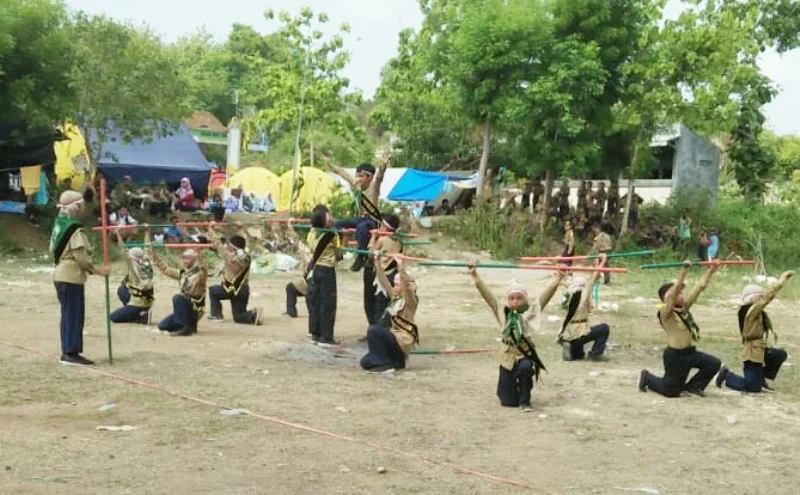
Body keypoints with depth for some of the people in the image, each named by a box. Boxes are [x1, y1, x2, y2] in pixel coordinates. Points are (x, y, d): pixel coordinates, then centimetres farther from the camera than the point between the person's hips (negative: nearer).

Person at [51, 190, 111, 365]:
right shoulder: (75, 229, -17)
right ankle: (71, 353, -4)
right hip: (72, 277, -9)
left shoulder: (59, 224, 11)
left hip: (61, 275, 9)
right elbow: (81, 256, -21)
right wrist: (97, 270, -14)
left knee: (68, 314, 13)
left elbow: (53, 249, 16)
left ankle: (67, 351, 17)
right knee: (74, 315, -5)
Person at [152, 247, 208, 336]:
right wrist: (153, 253, 11)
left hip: (195, 309, -8)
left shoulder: (200, 273, -11)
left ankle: (186, 328, -28)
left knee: (178, 298, -33)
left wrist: (198, 255, -52)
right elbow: (165, 268, 16)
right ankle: (190, 325, 15)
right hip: (184, 309, 8)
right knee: (162, 326, 3)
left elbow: (204, 269, -35)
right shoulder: (182, 273, 11)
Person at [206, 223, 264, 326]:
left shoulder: (229, 256, -18)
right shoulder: (246, 257, -2)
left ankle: (216, 315, 16)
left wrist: (211, 229, 2)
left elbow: (217, 243, -10)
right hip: (244, 291, 5)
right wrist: (241, 229, 30)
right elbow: (243, 242, 16)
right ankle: (254, 315, -14)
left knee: (212, 290, 23)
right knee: (238, 317, 15)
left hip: (230, 290, -5)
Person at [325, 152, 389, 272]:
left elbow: (379, 177, -33)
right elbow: (343, 173, 18)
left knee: (361, 227, -39)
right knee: (338, 224, 7)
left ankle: (361, 256, -38)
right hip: (361, 218, 9)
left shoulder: (373, 186, -12)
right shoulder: (356, 184, 7)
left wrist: (383, 166, -53)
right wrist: (330, 165, 27)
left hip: (373, 220, -9)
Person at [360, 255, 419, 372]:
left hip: (403, 340, -9)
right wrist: (377, 262, 10)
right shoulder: (395, 297, 13)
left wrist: (401, 267, -36)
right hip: (394, 337, 9)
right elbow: (384, 281, 15)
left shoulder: (410, 300, -9)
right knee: (365, 362, 5)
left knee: (373, 330, -28)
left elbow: (407, 285, -28)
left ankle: (383, 363, -20)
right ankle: (397, 361, 18)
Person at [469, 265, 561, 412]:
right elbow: (487, 295, -1)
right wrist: (475, 276, -7)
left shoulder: (530, 311, -2)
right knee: (508, 401, 5)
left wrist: (558, 279, -21)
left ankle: (524, 401, -14)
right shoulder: (503, 312, 3)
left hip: (526, 354, -2)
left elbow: (545, 296, -10)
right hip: (509, 356, 2)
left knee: (525, 368, -40)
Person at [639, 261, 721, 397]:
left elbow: (700, 287, 6)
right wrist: (684, 270, -36)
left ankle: (692, 387, 10)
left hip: (690, 352, 8)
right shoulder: (665, 312, -15)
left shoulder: (685, 307, 7)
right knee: (671, 391, -3)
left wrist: (712, 269, 2)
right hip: (675, 355, -8)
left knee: (714, 364, -9)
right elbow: (675, 291, -30)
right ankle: (647, 378, 25)